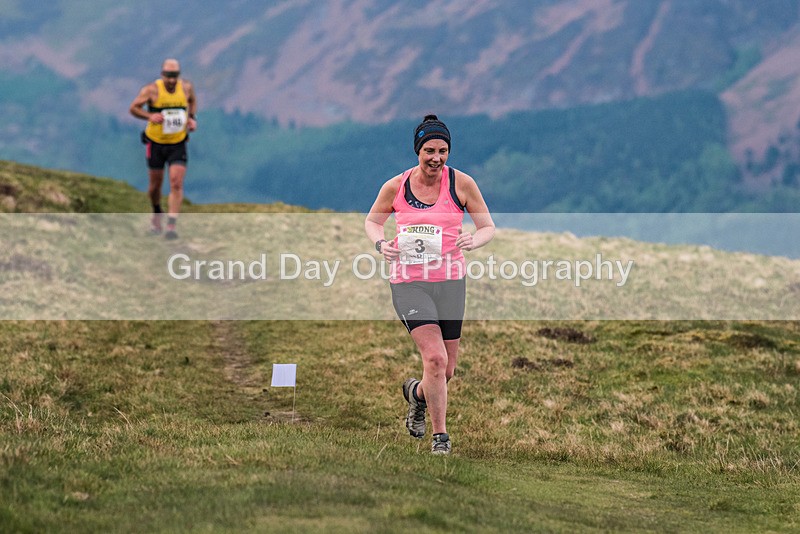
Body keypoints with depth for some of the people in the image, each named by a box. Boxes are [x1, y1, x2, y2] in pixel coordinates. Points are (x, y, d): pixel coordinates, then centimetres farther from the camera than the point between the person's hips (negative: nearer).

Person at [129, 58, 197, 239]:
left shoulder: (186, 87, -4)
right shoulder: (152, 90, -14)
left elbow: (192, 101, 18)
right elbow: (133, 108, -7)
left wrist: (192, 118, 1)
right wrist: (149, 116, -25)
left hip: (178, 144, 1)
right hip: (156, 143, -1)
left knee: (177, 184, -12)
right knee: (155, 185, 11)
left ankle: (171, 226, -13)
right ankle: (157, 212, 42)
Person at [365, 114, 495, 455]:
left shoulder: (461, 183, -3)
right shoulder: (395, 187, -2)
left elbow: (488, 226, 5)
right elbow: (372, 221, 15)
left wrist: (472, 241, -18)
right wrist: (380, 243, -7)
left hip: (450, 280, 2)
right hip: (408, 282, -2)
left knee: (446, 371, 9)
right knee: (435, 357, -20)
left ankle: (417, 392, 45)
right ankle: (440, 437, -7)